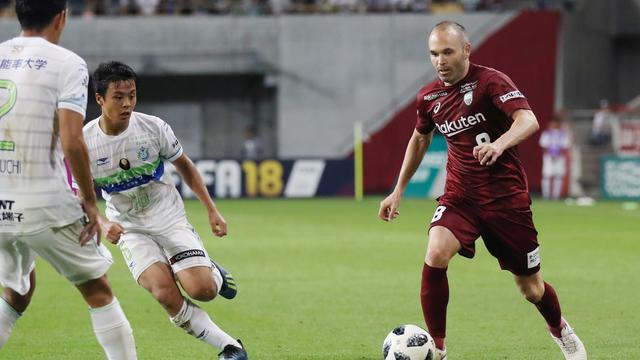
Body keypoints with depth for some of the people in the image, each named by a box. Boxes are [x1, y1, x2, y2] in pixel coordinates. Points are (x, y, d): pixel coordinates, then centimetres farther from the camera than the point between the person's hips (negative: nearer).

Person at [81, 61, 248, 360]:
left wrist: (212, 211, 1)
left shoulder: (152, 127, -14)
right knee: (166, 294, -24)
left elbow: (184, 166, 4)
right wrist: (103, 224, -28)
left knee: (200, 289, -19)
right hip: (129, 229, 0)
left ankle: (214, 274, 19)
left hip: (169, 217, 0)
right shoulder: (84, 142, -15)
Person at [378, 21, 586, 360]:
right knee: (435, 255, -26)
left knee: (530, 287, 7)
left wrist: (499, 144, -50)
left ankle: (560, 330, 42)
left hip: (506, 197, -3)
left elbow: (528, 120, -30)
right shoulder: (429, 97, 3)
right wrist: (398, 191, 22)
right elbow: (420, 138, 23)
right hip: (459, 195, 3)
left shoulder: (490, 81, -14)